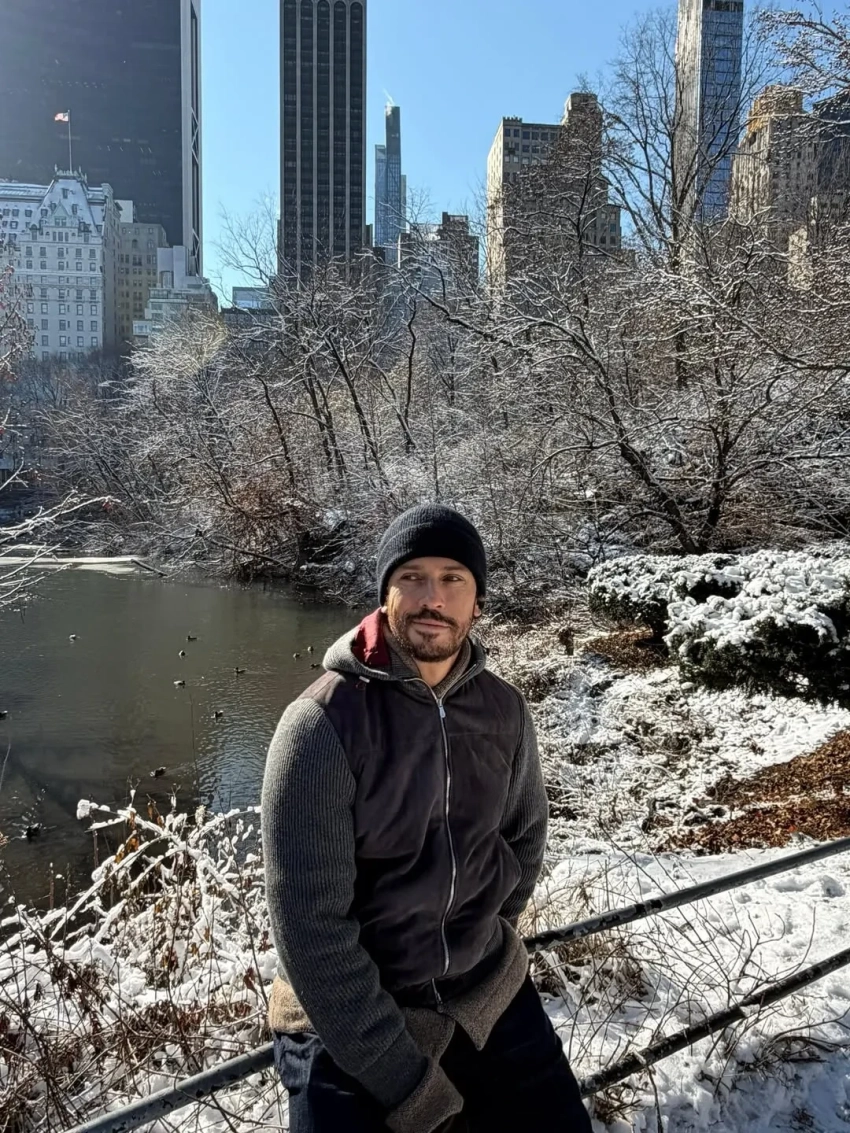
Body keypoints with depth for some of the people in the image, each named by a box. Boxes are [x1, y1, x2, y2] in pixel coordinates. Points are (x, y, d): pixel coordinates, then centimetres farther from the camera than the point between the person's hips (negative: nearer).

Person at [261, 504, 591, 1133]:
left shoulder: (504, 709, -5)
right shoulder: (323, 725, -20)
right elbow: (310, 930, -19)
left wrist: (484, 946, 5)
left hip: (491, 1001, 4)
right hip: (349, 1021, -4)